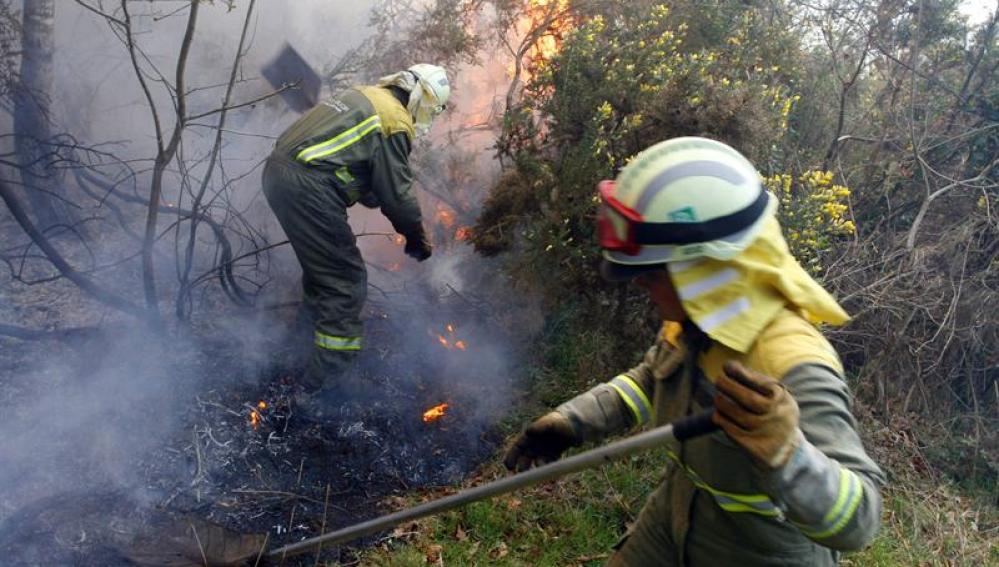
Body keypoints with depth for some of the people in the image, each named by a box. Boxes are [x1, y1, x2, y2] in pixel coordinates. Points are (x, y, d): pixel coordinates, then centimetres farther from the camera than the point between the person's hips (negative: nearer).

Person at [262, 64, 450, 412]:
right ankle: (322, 391, 0)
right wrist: (417, 239, 8)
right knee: (345, 283, -3)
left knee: (321, 265, 27)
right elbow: (397, 192, -6)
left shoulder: (368, 96, 22)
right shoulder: (396, 124, -6)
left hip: (276, 171, 10)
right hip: (307, 187, -10)